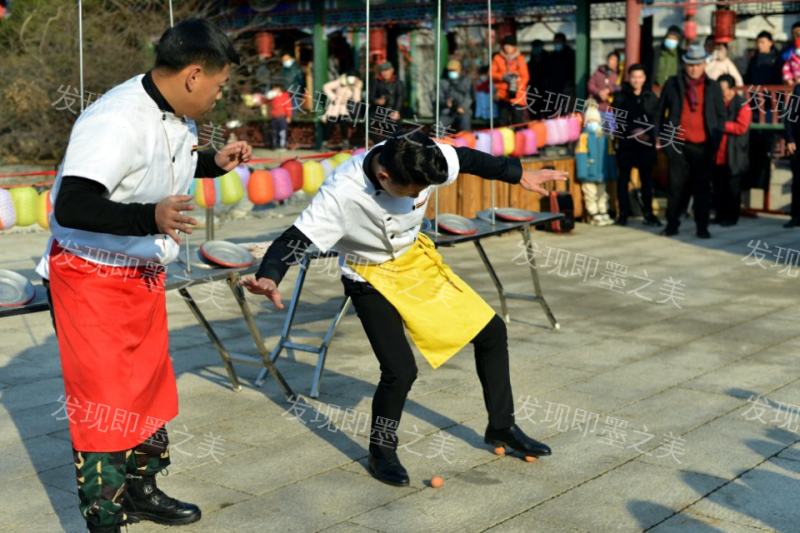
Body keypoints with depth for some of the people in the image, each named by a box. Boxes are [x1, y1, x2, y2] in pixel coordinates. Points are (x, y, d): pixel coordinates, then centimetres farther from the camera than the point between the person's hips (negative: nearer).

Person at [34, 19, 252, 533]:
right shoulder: (117, 122, -29)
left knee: (150, 385, 19)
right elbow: (72, 207, -36)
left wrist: (214, 162, 3)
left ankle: (141, 490, 37)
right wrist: (151, 218, -49)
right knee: (105, 399, -4)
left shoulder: (178, 116, -1)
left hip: (143, 274, 9)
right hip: (92, 279, -9)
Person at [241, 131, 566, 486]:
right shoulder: (341, 193, -36)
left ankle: (501, 427, 28)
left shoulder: (428, 159, -23)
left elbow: (469, 160, -3)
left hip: (417, 258, 6)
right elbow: (295, 239, -34)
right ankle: (381, 453, 12)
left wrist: (519, 175, 11)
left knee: (491, 331, 7)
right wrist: (269, 277, -54)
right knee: (400, 370, -17)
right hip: (371, 279, -5)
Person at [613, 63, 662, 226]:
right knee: (624, 178, 2)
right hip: (626, 143, -1)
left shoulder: (651, 97, 8)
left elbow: (657, 120, 6)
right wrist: (632, 131, -16)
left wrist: (650, 134, -11)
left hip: (646, 144, 2)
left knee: (647, 179, 5)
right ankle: (623, 213, 9)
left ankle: (648, 213, 12)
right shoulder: (621, 96, 2)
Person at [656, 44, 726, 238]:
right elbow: (660, 110, 11)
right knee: (677, 185, 4)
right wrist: (658, 135, 5)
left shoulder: (713, 87, 8)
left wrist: (716, 139, -1)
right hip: (677, 144, 0)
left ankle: (702, 226, 6)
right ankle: (672, 224, 14)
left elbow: (721, 115, 9)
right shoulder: (673, 84, 7)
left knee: (702, 187, 1)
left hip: (703, 145, 0)